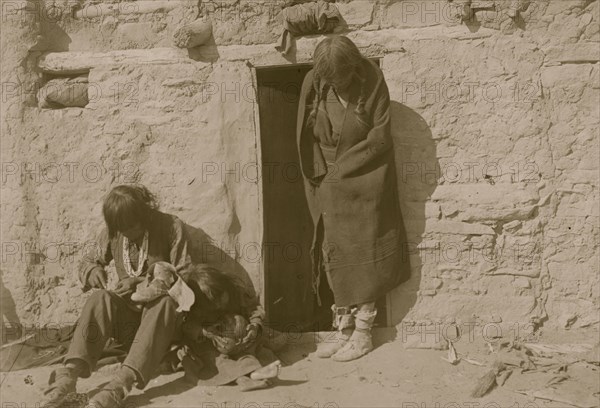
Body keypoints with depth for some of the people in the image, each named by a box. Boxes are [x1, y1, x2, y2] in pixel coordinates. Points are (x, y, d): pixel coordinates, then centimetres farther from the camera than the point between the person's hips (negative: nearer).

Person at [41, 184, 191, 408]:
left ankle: (120, 384, -51)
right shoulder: (112, 233, 1)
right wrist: (93, 270, -10)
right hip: (128, 316, 3)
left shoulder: (170, 226, -10)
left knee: (165, 302, -38)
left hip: (163, 315, -3)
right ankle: (68, 375, -42)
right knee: (101, 297, -29)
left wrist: (142, 282, -23)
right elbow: (89, 260, 16)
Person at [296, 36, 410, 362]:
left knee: (363, 257, 2)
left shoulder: (372, 81, -12)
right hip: (328, 185, 3)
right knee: (335, 257, 6)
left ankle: (363, 333, 15)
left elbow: (380, 136, -11)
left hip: (364, 183, -3)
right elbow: (307, 135, 1)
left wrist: (342, 167, -11)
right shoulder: (314, 81, -4)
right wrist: (321, 174, -5)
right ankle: (343, 331, 18)